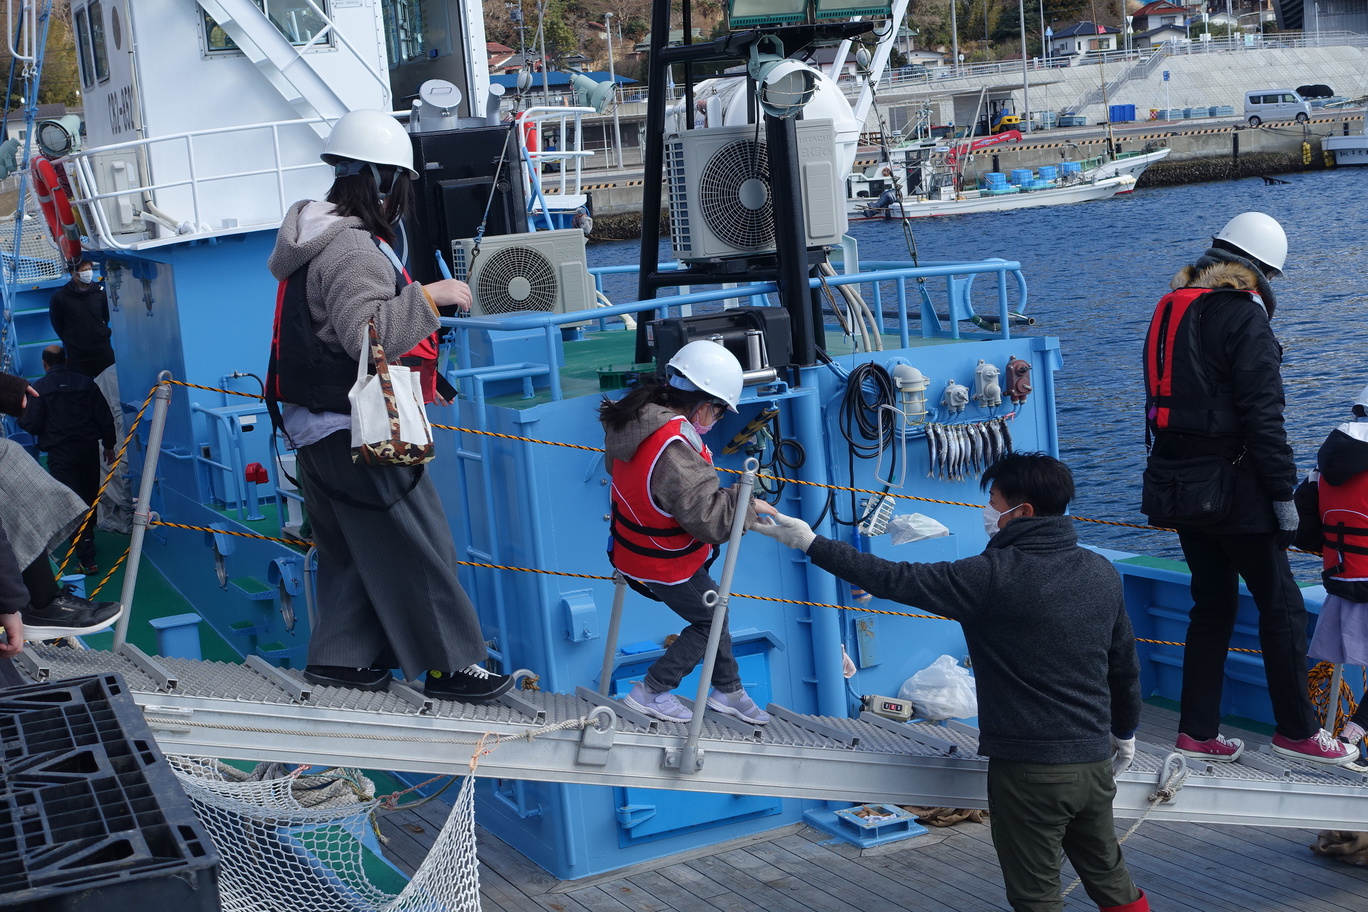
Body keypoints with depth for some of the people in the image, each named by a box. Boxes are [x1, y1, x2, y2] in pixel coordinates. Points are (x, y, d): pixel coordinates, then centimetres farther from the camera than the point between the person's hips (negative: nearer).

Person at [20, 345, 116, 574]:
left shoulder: (39, 388, -7)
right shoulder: (86, 383, 2)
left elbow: (32, 425, -8)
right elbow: (105, 418, 4)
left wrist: (20, 418, 15)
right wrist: (109, 445, 17)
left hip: (60, 453, -3)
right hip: (89, 449, 3)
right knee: (90, 499, 19)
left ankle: (87, 559, -12)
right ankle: (88, 536, 37)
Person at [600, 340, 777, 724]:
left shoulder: (638, 417, -6)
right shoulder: (673, 451, -35)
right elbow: (708, 518, -33)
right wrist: (749, 506, -16)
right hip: (664, 566, -9)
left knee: (714, 606, 22)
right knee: (709, 620, 12)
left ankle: (727, 690, 37)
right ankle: (652, 691, 20)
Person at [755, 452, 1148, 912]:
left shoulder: (993, 576, -17)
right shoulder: (1102, 573, 3)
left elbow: (895, 580, -15)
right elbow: (1125, 664, 13)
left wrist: (811, 543, -8)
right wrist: (1124, 731, 29)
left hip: (1028, 770, -6)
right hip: (1095, 762, 6)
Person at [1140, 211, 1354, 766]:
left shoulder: (1169, 310, 12)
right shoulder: (1244, 316, -13)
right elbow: (1263, 416, -17)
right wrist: (1283, 493, -13)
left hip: (1179, 486, 8)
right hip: (1229, 486, -8)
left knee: (1213, 603, 15)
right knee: (1281, 605, 4)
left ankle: (1198, 731, 16)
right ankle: (1296, 731, 11)